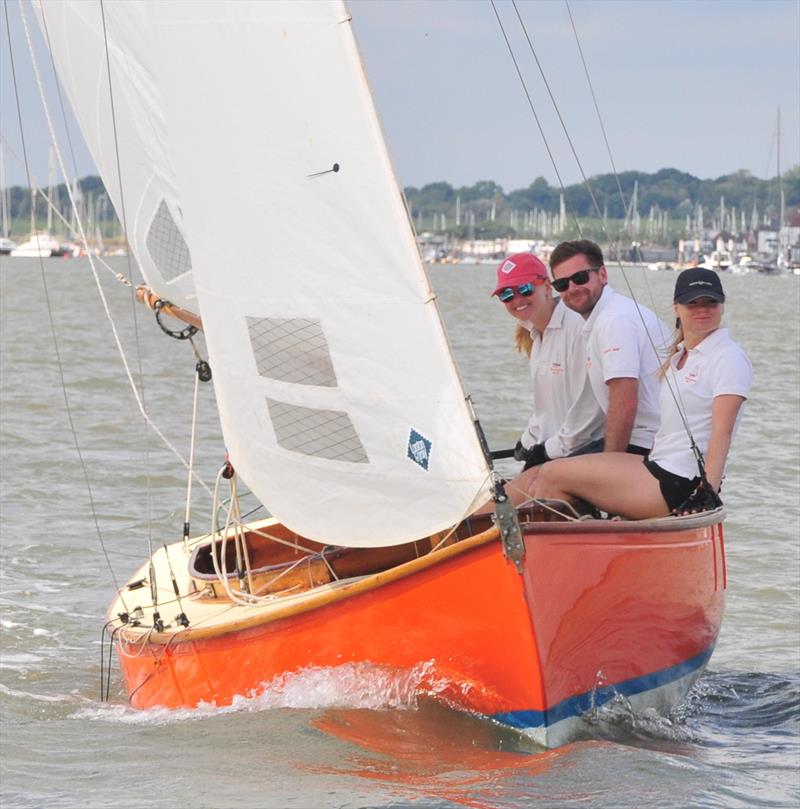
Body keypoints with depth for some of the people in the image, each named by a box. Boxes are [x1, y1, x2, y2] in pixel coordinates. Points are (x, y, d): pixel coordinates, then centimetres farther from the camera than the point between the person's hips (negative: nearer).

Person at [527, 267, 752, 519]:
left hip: (680, 486, -10)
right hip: (661, 470, 10)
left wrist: (708, 492, -27)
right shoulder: (679, 356, 19)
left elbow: (722, 433, -18)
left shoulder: (728, 359, -10)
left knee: (553, 475, -8)